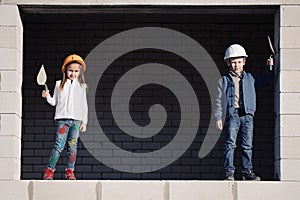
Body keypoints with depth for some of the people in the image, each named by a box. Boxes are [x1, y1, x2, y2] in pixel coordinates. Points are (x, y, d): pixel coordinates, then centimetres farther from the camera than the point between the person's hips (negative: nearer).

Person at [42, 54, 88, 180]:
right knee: (59, 145, -9)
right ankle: (49, 170, -8)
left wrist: (84, 122, 9)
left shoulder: (82, 86, 12)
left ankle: (70, 171, 5)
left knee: (72, 145, 0)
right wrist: (47, 97, -8)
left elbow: (84, 105, 13)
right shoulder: (60, 84, 11)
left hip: (76, 119, 1)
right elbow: (54, 102, 12)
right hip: (62, 118, -1)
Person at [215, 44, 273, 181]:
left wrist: (270, 68, 13)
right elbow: (219, 100, 6)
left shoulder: (250, 78, 16)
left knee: (247, 145, 3)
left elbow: (265, 81, 27)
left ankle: (247, 171, 8)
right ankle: (229, 172, -6)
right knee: (230, 144, -7)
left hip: (247, 115, 3)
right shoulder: (224, 80, 8)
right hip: (232, 114, -3)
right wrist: (218, 117, -1)